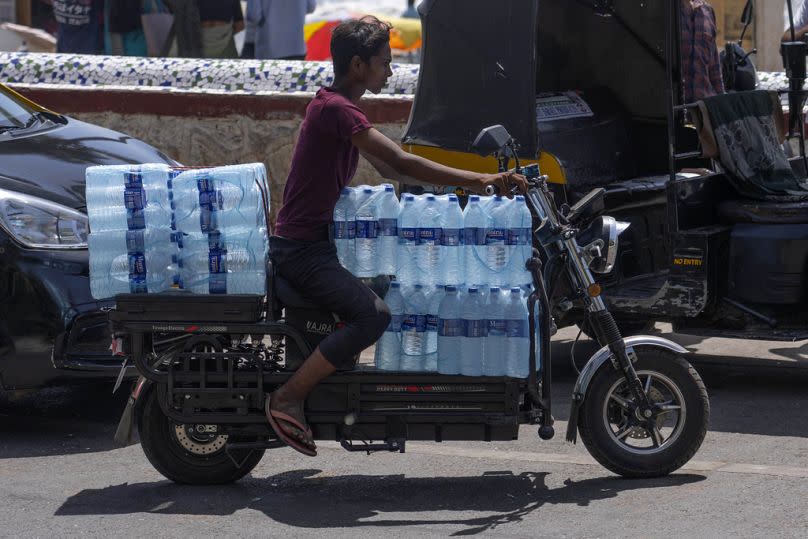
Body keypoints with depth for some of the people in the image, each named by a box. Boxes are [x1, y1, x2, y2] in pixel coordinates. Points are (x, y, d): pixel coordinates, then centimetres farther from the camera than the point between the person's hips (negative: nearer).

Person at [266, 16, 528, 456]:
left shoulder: (340, 108, 17)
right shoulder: (335, 108, -17)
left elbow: (389, 169, 20)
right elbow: (402, 163, -24)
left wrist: (472, 183, 12)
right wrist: (480, 181, -22)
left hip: (316, 242, 11)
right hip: (300, 249, -11)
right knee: (373, 315, -28)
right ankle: (287, 399, -20)